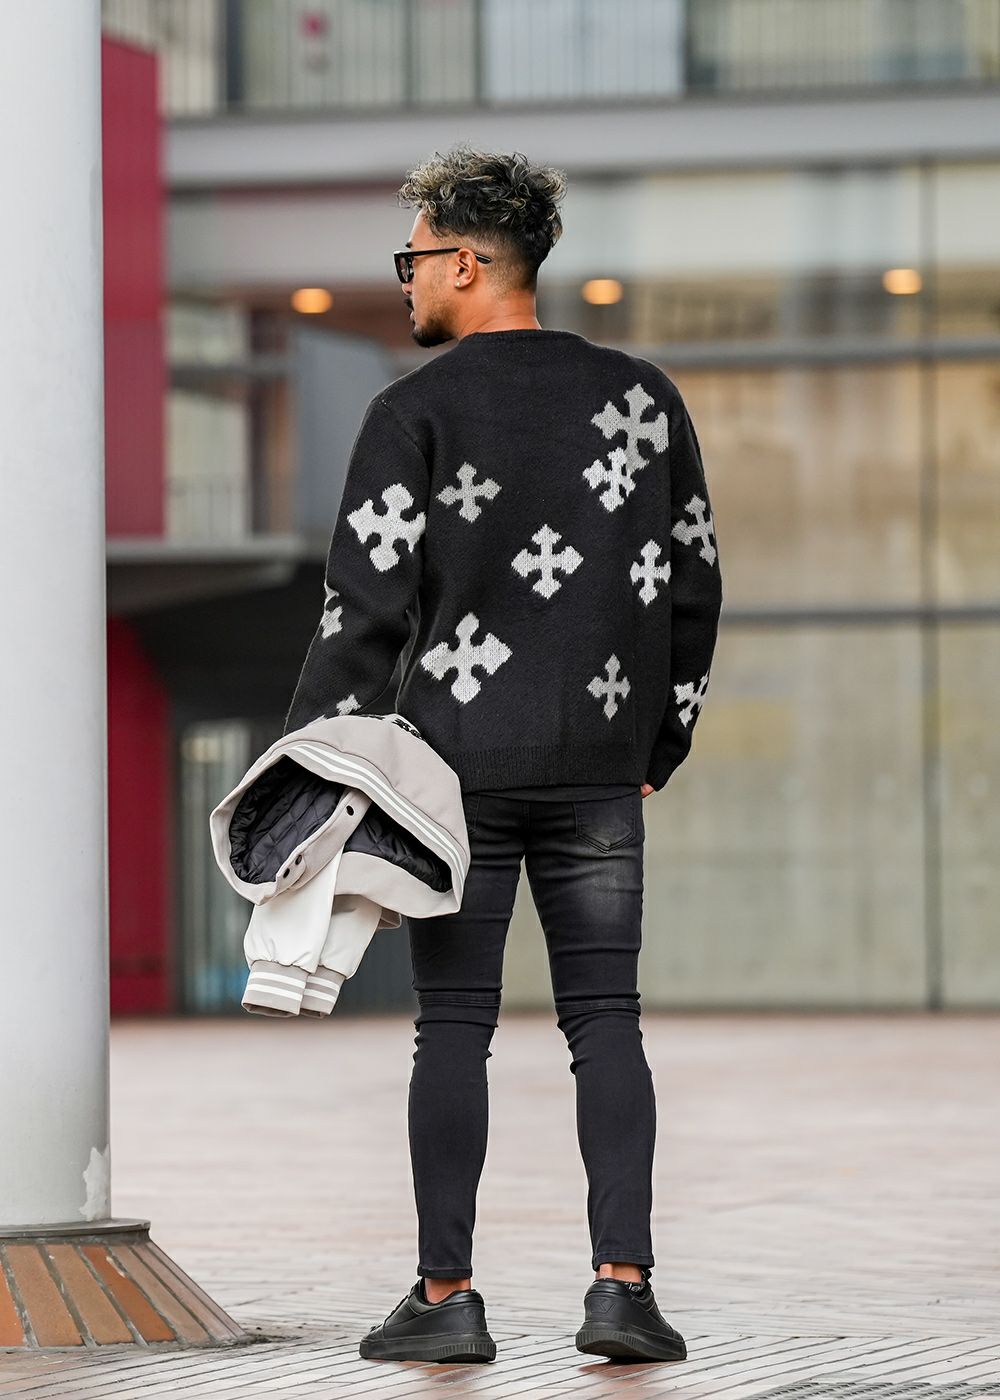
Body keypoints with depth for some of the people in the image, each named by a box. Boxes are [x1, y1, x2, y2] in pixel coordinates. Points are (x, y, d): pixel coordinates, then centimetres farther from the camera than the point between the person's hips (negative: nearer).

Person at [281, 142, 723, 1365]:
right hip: (599, 770, 3)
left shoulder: (414, 413, -6)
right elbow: (693, 586, 11)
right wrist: (663, 742, 21)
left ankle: (447, 1295, 4)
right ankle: (622, 1285, -3)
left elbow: (367, 603, -10)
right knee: (605, 1023, 5)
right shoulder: (639, 395, 7)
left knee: (453, 1027, 3)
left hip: (460, 764, -3)